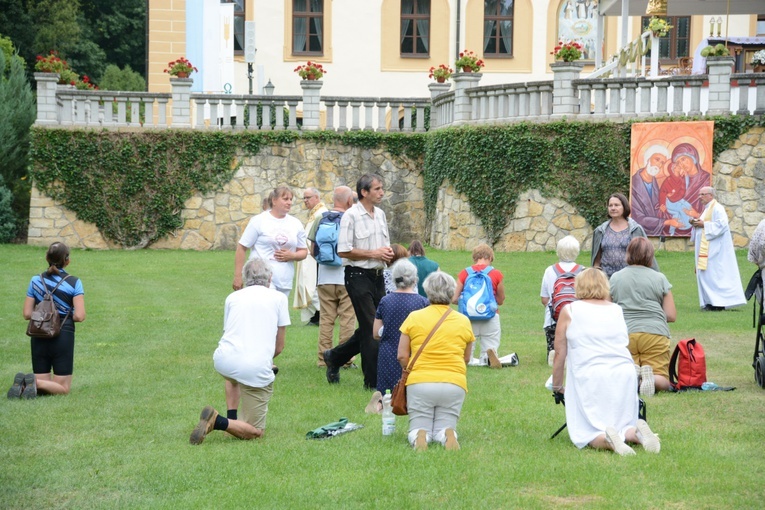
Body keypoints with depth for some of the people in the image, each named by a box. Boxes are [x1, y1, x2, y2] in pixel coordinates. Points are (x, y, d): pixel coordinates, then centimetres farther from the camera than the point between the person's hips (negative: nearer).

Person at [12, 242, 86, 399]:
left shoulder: (36, 280, 3)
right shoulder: (74, 283, -6)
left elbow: (27, 314, 2)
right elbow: (79, 316, -13)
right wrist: (67, 316, 8)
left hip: (39, 337, 4)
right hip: (63, 336, -4)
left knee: (41, 388, 13)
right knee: (63, 388, 3)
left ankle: (22, 383, -19)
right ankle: (35, 382, -24)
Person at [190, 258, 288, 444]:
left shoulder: (233, 297, 20)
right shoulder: (279, 298, 14)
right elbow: (279, 347, 15)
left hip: (222, 362, 4)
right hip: (256, 369, -4)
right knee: (256, 432, 7)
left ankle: (231, 418, 27)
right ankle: (218, 422, -18)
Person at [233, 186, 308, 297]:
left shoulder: (296, 224, 13)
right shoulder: (259, 221, -1)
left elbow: (303, 252, 18)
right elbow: (241, 247, -1)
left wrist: (292, 256, -6)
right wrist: (238, 276, -6)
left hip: (284, 283, 5)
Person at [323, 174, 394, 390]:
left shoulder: (380, 214, 14)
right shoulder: (351, 216, -10)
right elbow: (343, 251, -15)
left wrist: (387, 253, 0)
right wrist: (374, 254, -15)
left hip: (377, 275, 8)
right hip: (358, 275, -8)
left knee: (369, 329, 11)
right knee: (371, 328, -7)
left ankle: (335, 356, 31)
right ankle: (373, 381, 0)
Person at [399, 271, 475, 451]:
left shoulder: (414, 317, 1)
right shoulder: (463, 321, 6)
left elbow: (402, 356, 1)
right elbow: (466, 358, 14)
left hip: (419, 382, -1)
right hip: (454, 384, 1)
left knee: (418, 429, 9)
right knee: (445, 427, 10)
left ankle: (419, 437, -26)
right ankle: (448, 435, -25)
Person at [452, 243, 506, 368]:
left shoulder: (464, 273, 3)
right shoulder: (496, 274, 2)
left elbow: (454, 299, 0)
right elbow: (500, 301, 11)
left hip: (469, 317, 0)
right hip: (490, 317, 0)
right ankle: (490, 354, -28)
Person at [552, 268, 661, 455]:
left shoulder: (569, 311, 7)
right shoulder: (617, 310, 17)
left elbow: (560, 353, 10)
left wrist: (557, 387, 21)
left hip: (590, 376, -4)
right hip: (625, 374, 4)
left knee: (586, 432, 1)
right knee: (623, 426, 16)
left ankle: (605, 440, -31)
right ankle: (635, 433, -17)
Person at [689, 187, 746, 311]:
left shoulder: (717, 208, -10)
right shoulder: (707, 209, 19)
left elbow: (721, 225, -21)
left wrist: (703, 224, -18)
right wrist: (696, 224, 5)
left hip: (714, 248, -10)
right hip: (705, 248, 10)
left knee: (714, 273, -11)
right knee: (705, 273, 6)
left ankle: (719, 302, -10)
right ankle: (711, 302, 7)